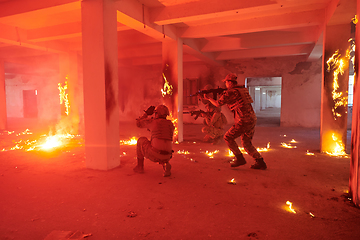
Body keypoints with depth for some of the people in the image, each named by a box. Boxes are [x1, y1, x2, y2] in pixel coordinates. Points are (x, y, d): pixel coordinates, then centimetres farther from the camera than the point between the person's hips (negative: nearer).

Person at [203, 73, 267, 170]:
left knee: (228, 137, 6)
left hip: (244, 121, -8)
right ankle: (260, 162, 14)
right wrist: (224, 94, 25)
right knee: (246, 143, 17)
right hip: (252, 119, 9)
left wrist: (208, 98, 20)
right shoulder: (243, 89, 19)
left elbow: (217, 104, 4)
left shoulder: (230, 92, -6)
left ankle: (239, 158, 7)